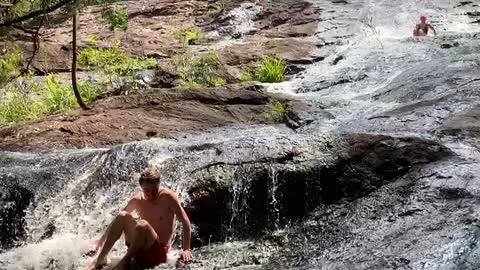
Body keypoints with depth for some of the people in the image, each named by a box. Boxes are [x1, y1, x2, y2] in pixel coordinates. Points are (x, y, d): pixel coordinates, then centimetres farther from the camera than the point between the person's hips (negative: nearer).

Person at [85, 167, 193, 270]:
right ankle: (101, 258, -17)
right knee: (122, 215, -17)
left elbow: (186, 222, -10)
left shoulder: (168, 197, -11)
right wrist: (98, 243, 4)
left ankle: (125, 261, -16)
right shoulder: (137, 201, 2)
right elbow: (118, 222, 10)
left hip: (159, 250, -5)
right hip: (137, 248, 5)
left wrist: (186, 250, -18)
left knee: (142, 225, -33)